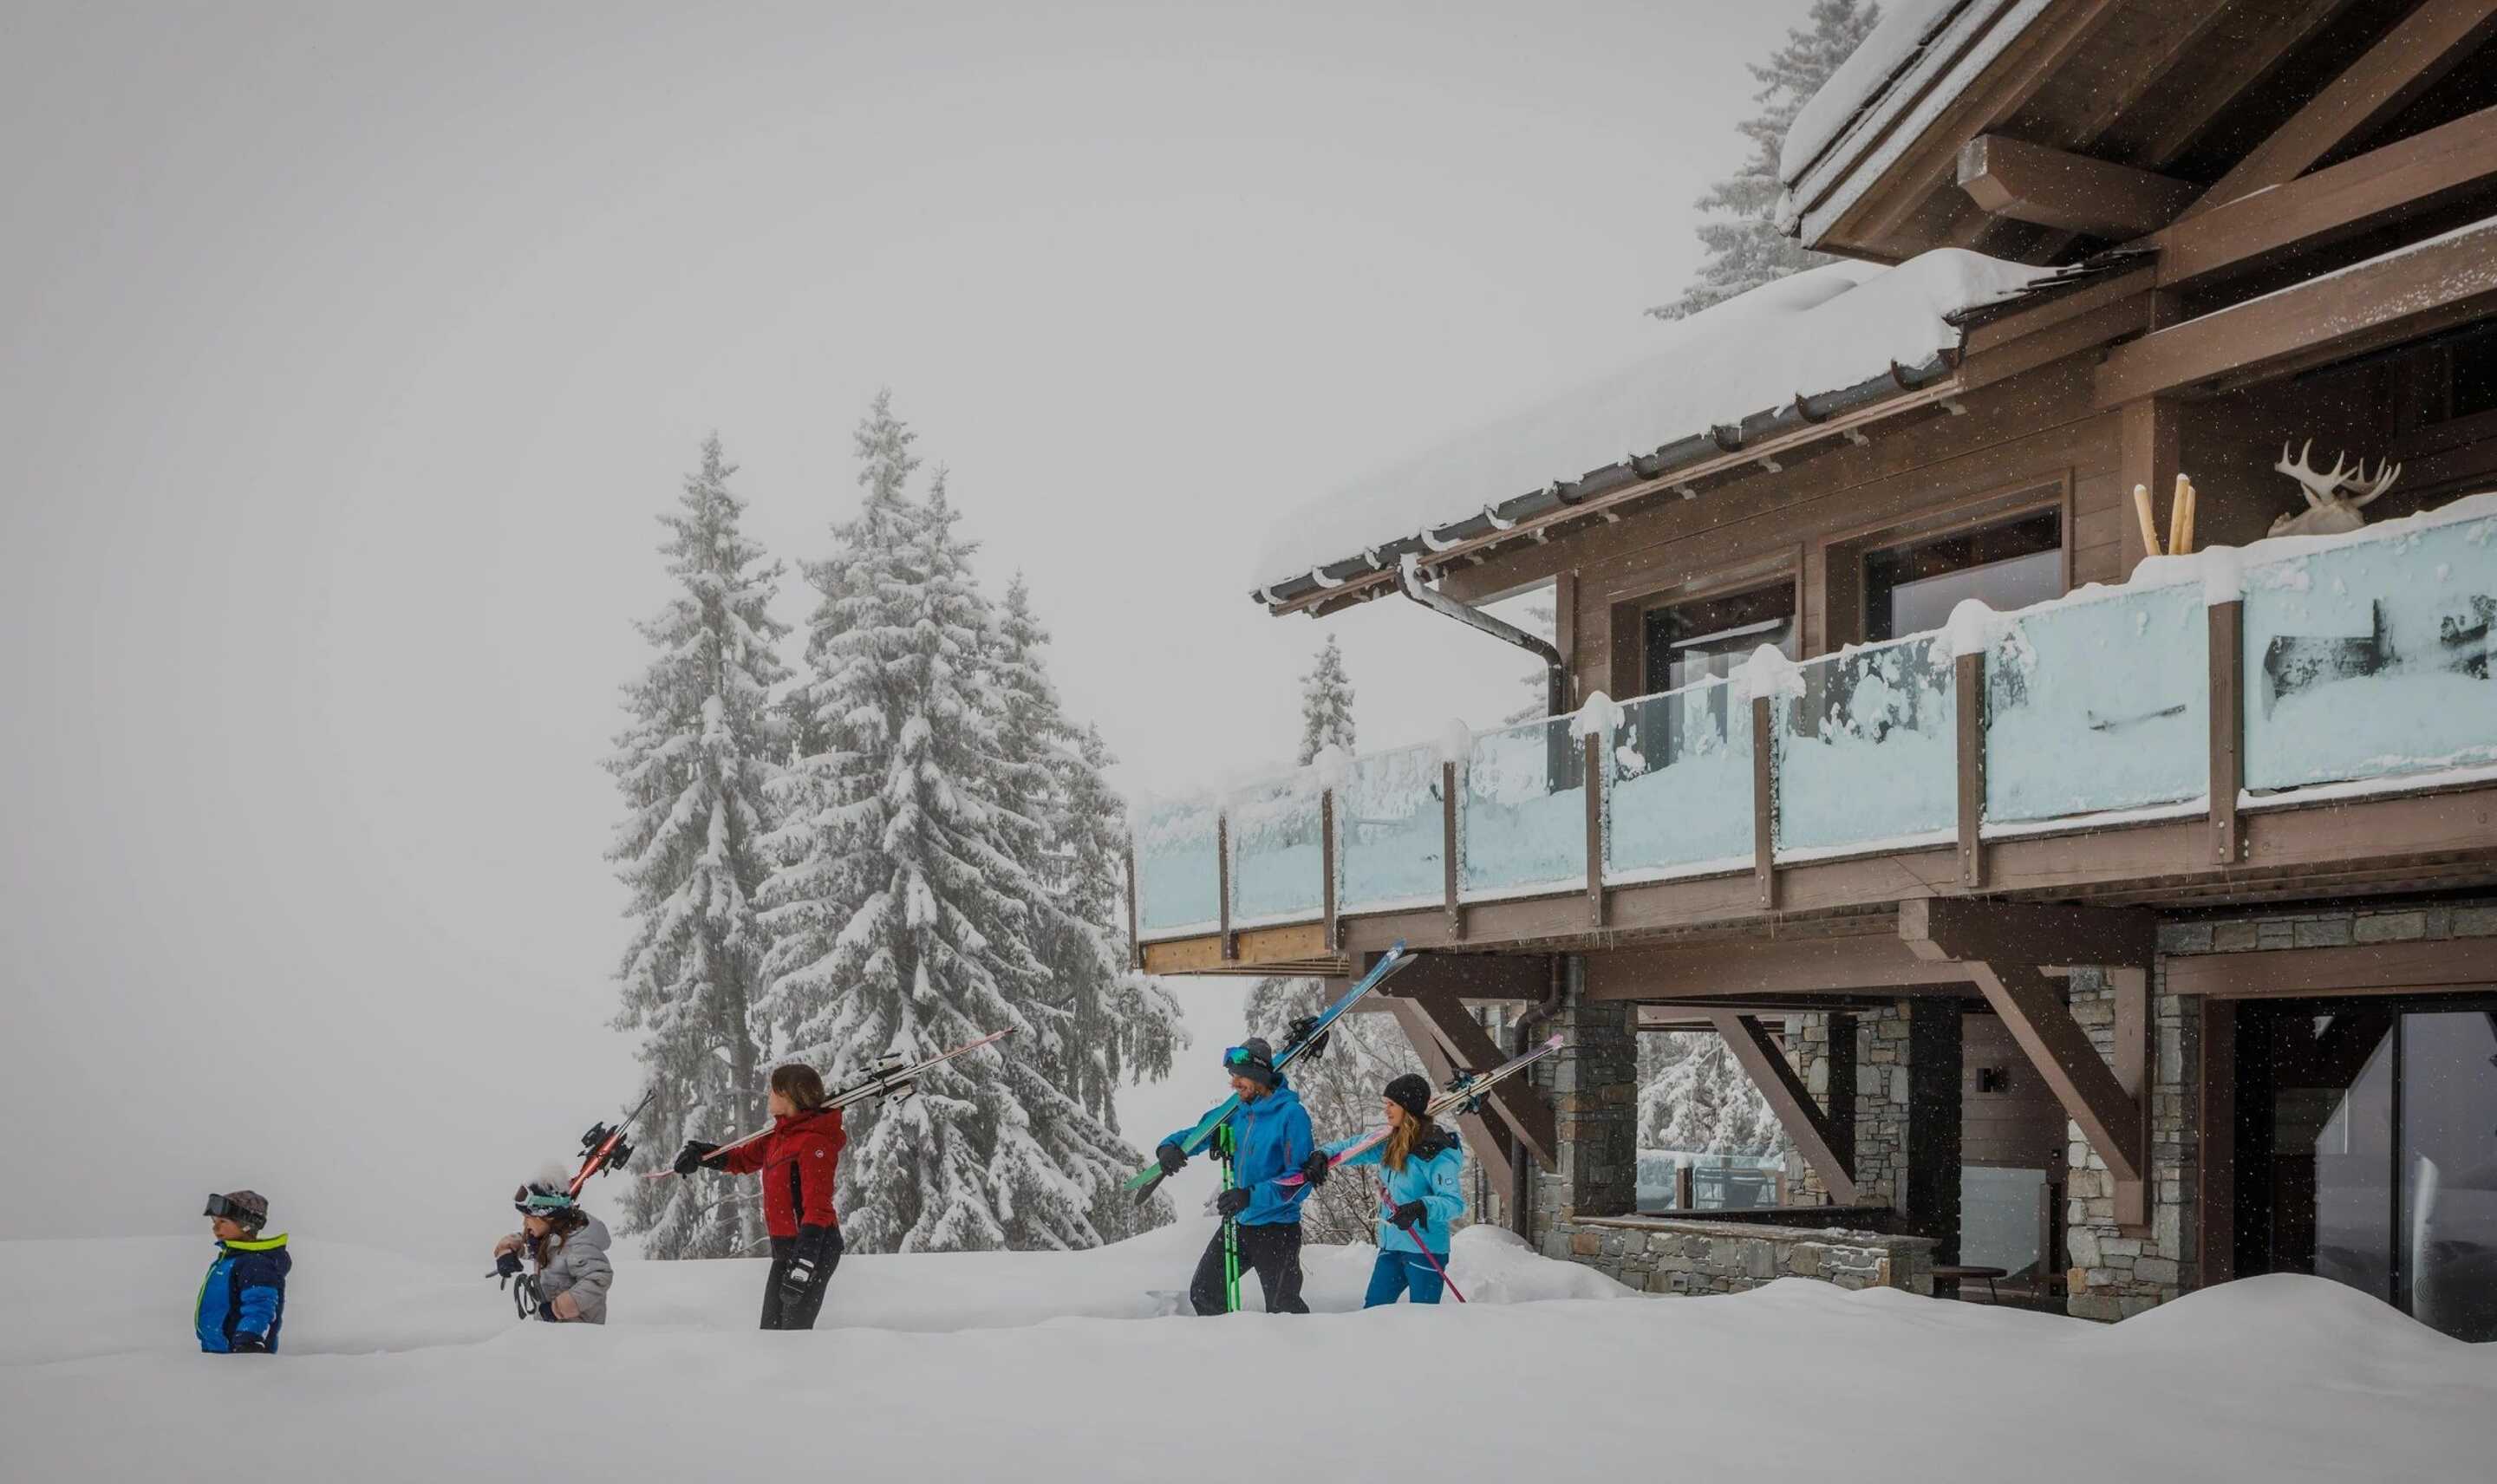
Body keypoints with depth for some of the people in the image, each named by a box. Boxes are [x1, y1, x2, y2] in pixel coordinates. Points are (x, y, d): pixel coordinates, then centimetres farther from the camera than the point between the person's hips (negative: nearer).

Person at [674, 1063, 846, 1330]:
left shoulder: (814, 1141, -19)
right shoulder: (780, 1135, 11)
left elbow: (817, 1207, -25)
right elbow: (745, 1158, 28)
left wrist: (803, 1262, -31)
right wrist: (701, 1155, 12)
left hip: (813, 1247, -10)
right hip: (785, 1246, 10)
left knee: (795, 1331, -11)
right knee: (771, 1330, 13)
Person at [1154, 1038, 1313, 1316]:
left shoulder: (1291, 1113, -17)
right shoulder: (1239, 1112, 3)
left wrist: (1251, 1196, -31)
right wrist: (1170, 1146, -9)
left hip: (1276, 1228, -7)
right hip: (1237, 1224, 7)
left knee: (1282, 1312, 1)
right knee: (1202, 1294, 14)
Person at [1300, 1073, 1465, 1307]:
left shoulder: (1436, 1153, -17)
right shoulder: (1391, 1143, 6)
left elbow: (1455, 1203, -22)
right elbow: (1354, 1146, 19)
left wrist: (1421, 1208, -37)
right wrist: (1324, 1155, 2)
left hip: (1425, 1250, -8)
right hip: (1391, 1246, 8)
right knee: (1372, 1310, 10)